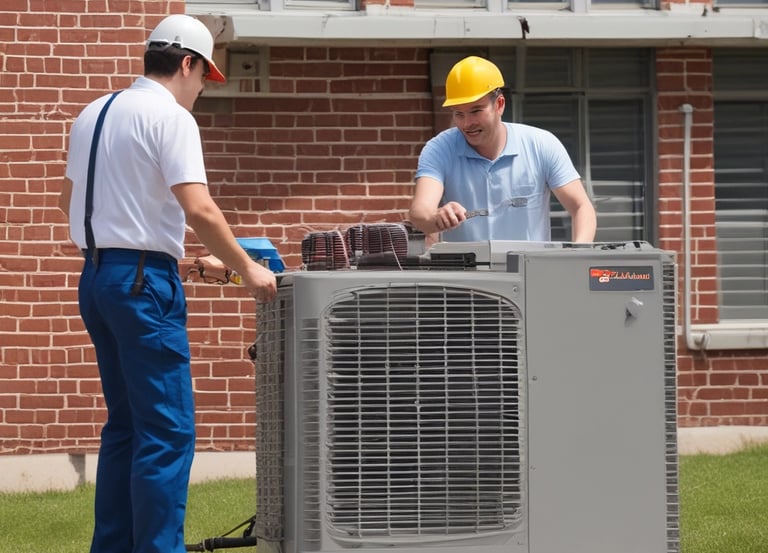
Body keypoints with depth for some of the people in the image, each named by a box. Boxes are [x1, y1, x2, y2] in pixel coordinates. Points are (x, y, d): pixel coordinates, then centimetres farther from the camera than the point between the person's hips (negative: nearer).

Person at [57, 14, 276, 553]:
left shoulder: (93, 114, 14)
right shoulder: (170, 117, -11)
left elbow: (68, 200, 26)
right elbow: (199, 208, -20)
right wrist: (247, 269, -13)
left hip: (96, 275, 9)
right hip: (144, 280, -9)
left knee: (125, 424, 15)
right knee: (168, 431, -7)